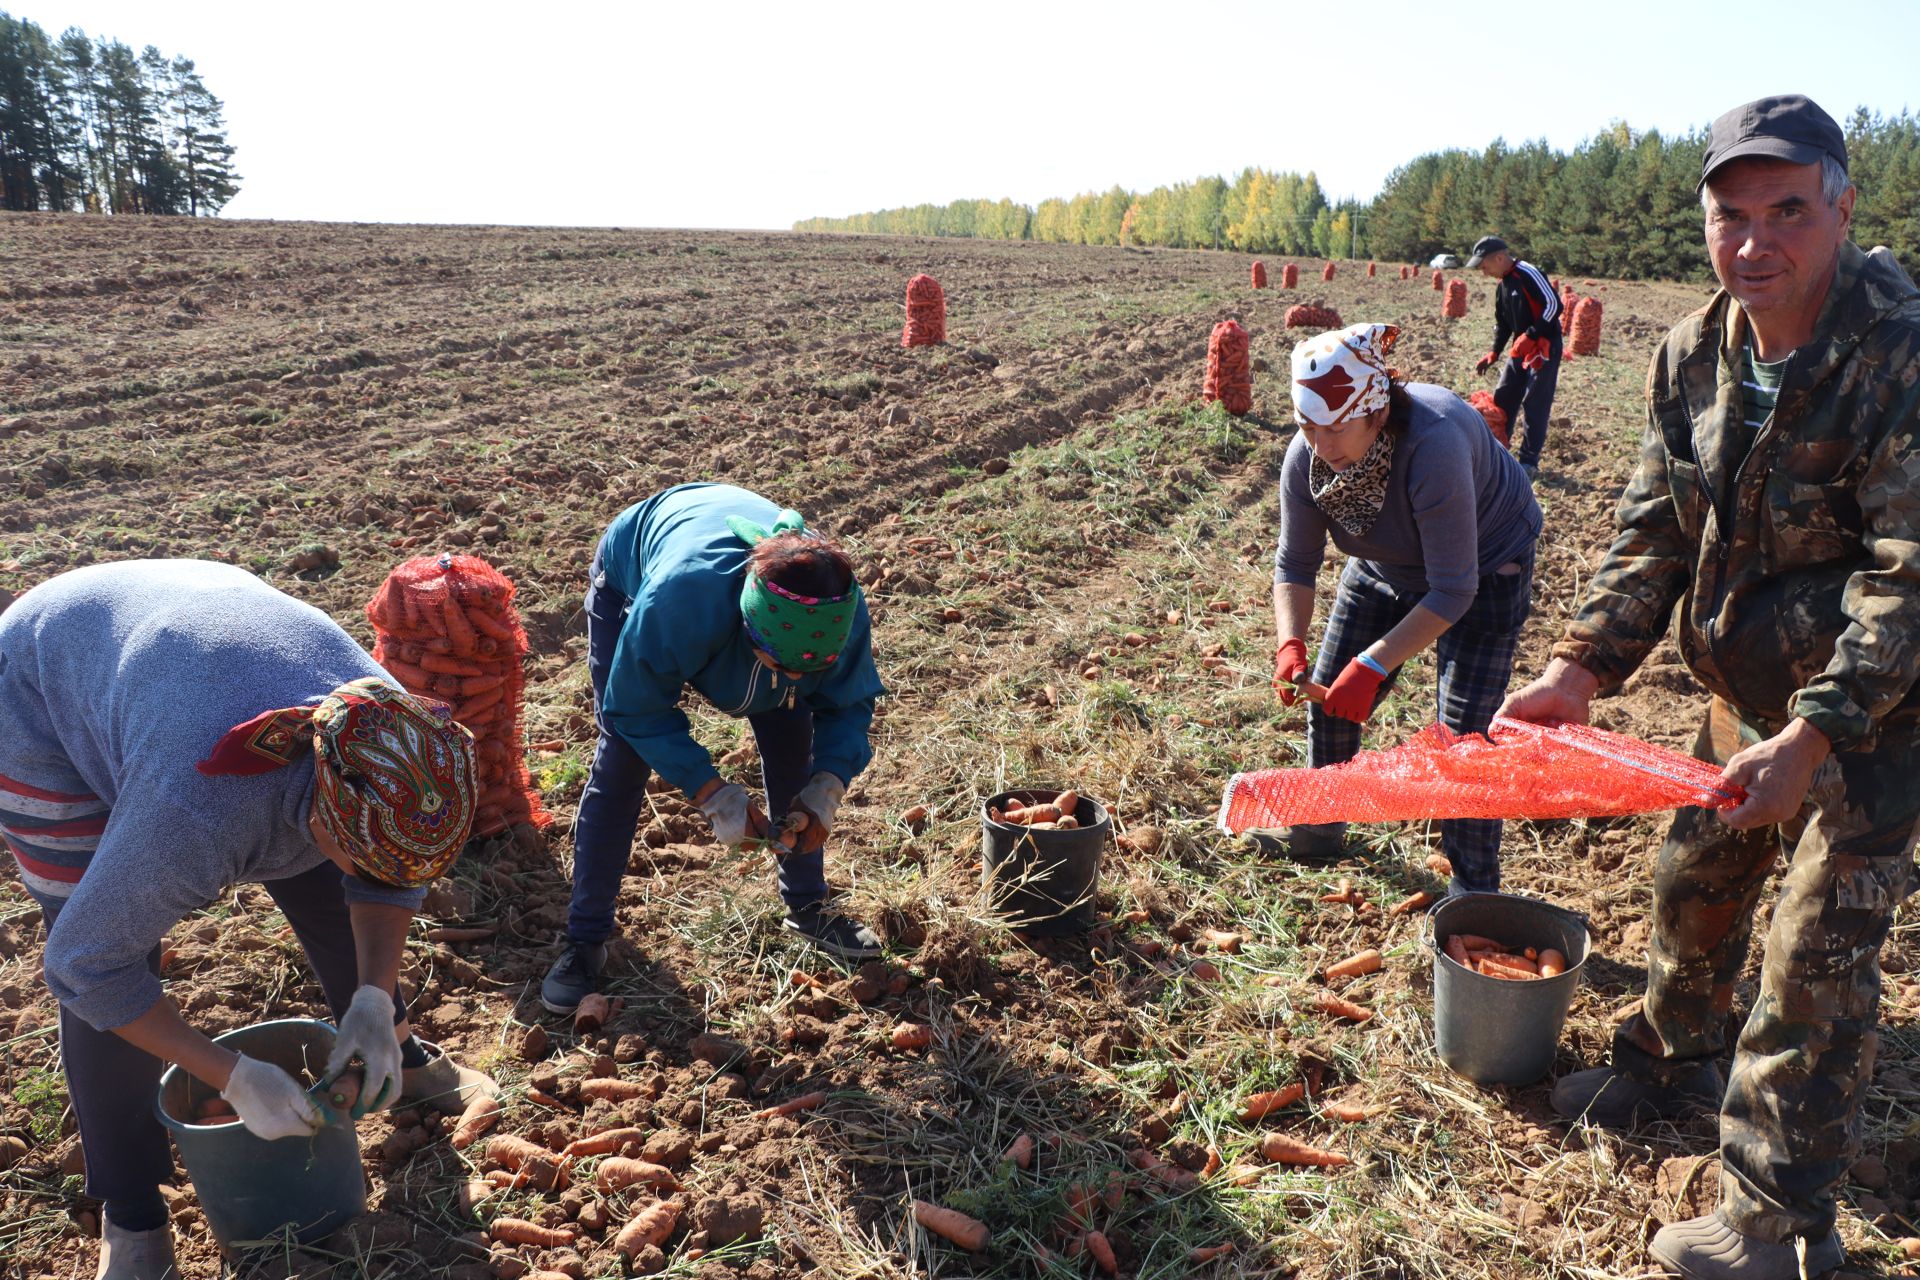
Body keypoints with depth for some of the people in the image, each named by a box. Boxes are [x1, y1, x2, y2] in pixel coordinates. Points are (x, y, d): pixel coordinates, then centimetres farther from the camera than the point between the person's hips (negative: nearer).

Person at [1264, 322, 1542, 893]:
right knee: (1329, 697, 8)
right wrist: (1290, 644, -30)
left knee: (1462, 734, -12)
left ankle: (1473, 891, 5)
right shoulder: (1306, 457, -23)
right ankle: (1319, 829, 31)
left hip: (1483, 570, -5)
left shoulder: (1433, 445, -41)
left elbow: (1453, 590, -37)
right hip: (1385, 565, 6)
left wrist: (1375, 665, -41)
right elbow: (1295, 564, -13)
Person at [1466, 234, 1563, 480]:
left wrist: (1531, 335, -23)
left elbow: (1554, 304, -21)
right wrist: (1493, 353, 11)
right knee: (1502, 398, 9)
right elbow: (1502, 323, 21)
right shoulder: (1502, 285, 13)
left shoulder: (1527, 273, -16)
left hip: (1544, 347, -9)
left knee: (1535, 405, -7)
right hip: (1520, 349, 9)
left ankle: (1529, 462, -3)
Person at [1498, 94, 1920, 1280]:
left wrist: (1814, 737, -32)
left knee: (1818, 956, -1)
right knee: (1694, 886, 21)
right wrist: (1581, 667, -12)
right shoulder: (1694, 352, -5)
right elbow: (1656, 527, -2)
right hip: (1748, 693, 6)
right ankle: (1671, 1063, 48)